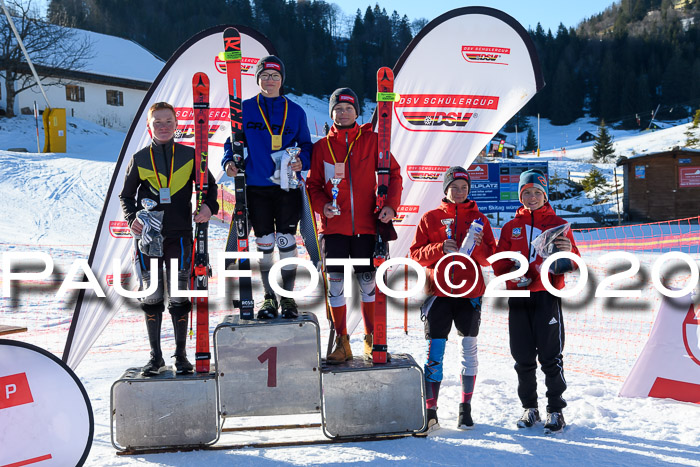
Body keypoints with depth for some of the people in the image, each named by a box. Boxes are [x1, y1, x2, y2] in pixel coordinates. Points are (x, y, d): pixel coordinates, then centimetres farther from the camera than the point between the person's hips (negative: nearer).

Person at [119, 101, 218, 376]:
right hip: (148, 237, 1)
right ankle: (155, 356, 16)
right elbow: (126, 195, 11)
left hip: (180, 236, 0)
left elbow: (209, 185, 11)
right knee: (152, 297, 5)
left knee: (179, 297, 3)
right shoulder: (140, 160, 4)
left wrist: (209, 206, -9)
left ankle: (181, 355, 15)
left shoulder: (189, 156, 3)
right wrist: (132, 218, -7)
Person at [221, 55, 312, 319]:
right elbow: (233, 141, 11)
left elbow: (306, 145, 11)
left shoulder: (295, 111, 7)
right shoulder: (245, 109, 6)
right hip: (256, 187, 1)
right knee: (264, 243, 6)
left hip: (287, 186, 0)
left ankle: (288, 297, 11)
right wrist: (229, 161, -9)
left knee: (286, 241, -2)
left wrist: (302, 161, -9)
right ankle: (269, 297, 18)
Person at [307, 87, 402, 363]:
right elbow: (314, 185, 10)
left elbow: (393, 173, 6)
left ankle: (371, 339, 20)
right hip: (334, 226, 1)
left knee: (368, 282, 5)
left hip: (366, 225, -1)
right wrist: (322, 205, -10)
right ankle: (341, 343, 11)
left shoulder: (372, 141, 5)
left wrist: (391, 205, -8)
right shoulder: (321, 147, 8)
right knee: (335, 283, 0)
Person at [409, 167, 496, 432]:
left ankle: (466, 407, 15)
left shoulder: (479, 219, 10)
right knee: (434, 350, -5)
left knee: (469, 349, 3)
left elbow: (490, 259, 5)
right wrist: (440, 249, -14)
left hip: (470, 293, 1)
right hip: (439, 293, -1)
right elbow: (416, 254, 2)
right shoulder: (430, 218, 8)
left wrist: (478, 246, -15)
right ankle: (430, 410, -1)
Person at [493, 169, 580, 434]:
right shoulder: (511, 228, 14)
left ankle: (556, 410, 6)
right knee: (523, 358, 6)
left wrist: (568, 252, -19)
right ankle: (529, 408, 18)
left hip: (548, 295, -3)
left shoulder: (558, 224, 7)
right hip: (518, 296, 3)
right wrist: (511, 272, -10)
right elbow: (499, 263, 12)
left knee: (550, 357, -4)